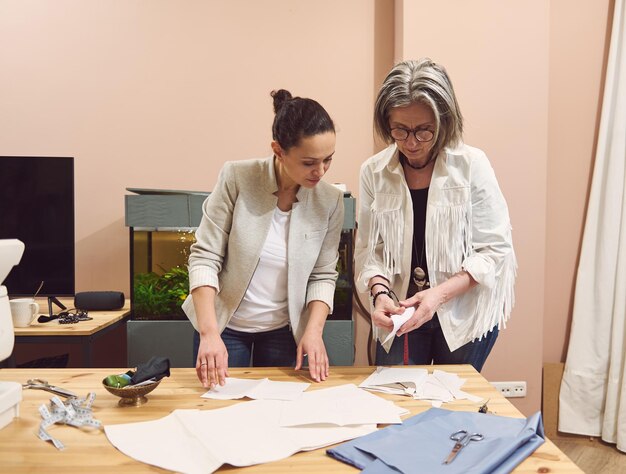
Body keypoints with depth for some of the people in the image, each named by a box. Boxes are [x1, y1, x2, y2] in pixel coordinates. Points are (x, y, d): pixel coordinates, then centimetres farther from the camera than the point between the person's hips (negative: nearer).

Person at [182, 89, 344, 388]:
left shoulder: (330, 201, -11)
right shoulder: (237, 178, -19)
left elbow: (323, 275, -4)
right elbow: (204, 256, -17)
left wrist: (313, 331, -17)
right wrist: (209, 332, -25)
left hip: (284, 330, 2)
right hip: (225, 323, -1)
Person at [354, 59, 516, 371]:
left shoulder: (471, 165, -12)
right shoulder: (373, 172, -5)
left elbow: (495, 249, -11)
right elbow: (368, 249, -1)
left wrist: (439, 293, -21)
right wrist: (380, 291, -20)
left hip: (466, 313, -1)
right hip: (401, 312, 2)